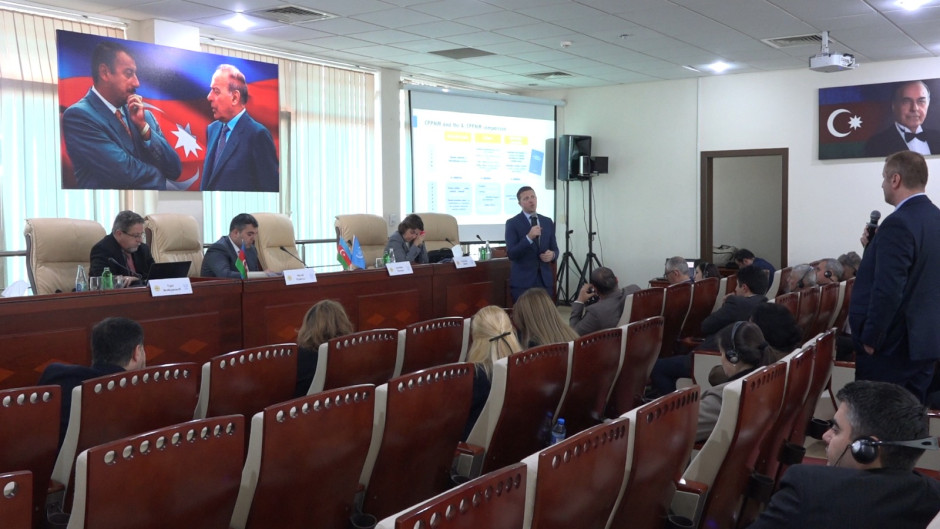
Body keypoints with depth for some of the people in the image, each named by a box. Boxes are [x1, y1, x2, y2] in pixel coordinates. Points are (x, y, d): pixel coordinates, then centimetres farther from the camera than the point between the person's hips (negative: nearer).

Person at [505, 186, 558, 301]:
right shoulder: (512, 223, -4)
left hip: (545, 280, 4)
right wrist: (529, 237, -26)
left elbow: (554, 248, 15)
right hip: (522, 281, -4)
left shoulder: (548, 222, 11)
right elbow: (511, 254, -13)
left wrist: (552, 254, -9)